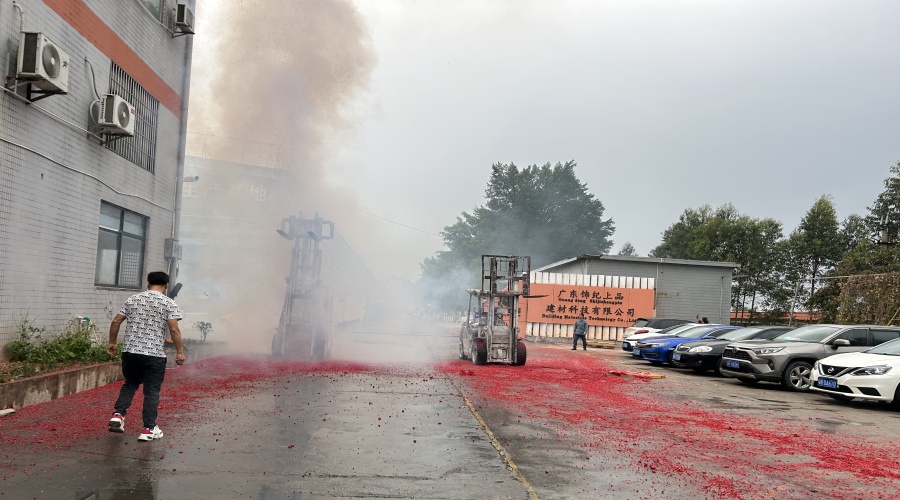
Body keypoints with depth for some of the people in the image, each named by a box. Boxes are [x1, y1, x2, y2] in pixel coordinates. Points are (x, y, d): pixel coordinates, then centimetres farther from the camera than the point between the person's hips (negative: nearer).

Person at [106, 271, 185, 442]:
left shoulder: (132, 299, 10)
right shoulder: (169, 303, -3)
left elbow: (116, 322, 10)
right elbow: (174, 330, -11)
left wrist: (112, 342, 21)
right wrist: (179, 352, -4)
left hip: (129, 351, 4)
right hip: (154, 355, -4)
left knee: (130, 384, 24)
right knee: (152, 391, 4)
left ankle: (118, 414, 8)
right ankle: (148, 429, 6)